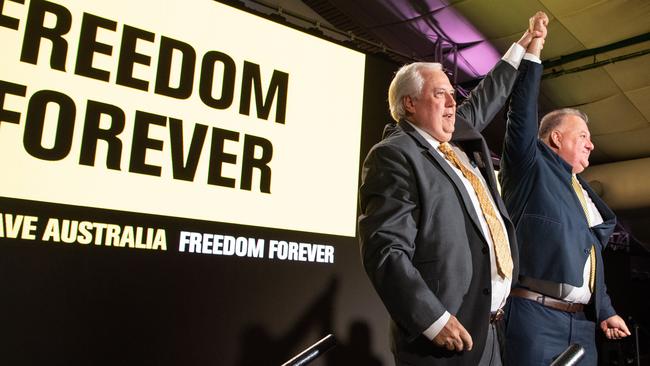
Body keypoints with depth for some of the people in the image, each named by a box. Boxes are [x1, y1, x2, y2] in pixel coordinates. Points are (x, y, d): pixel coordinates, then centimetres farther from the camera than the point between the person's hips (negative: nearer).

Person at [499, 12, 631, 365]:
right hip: (533, 315, -7)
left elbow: (589, 257, 24)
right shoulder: (531, 166, 1)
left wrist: (605, 310, 23)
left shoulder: (584, 193, 22)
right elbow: (523, 113, -11)